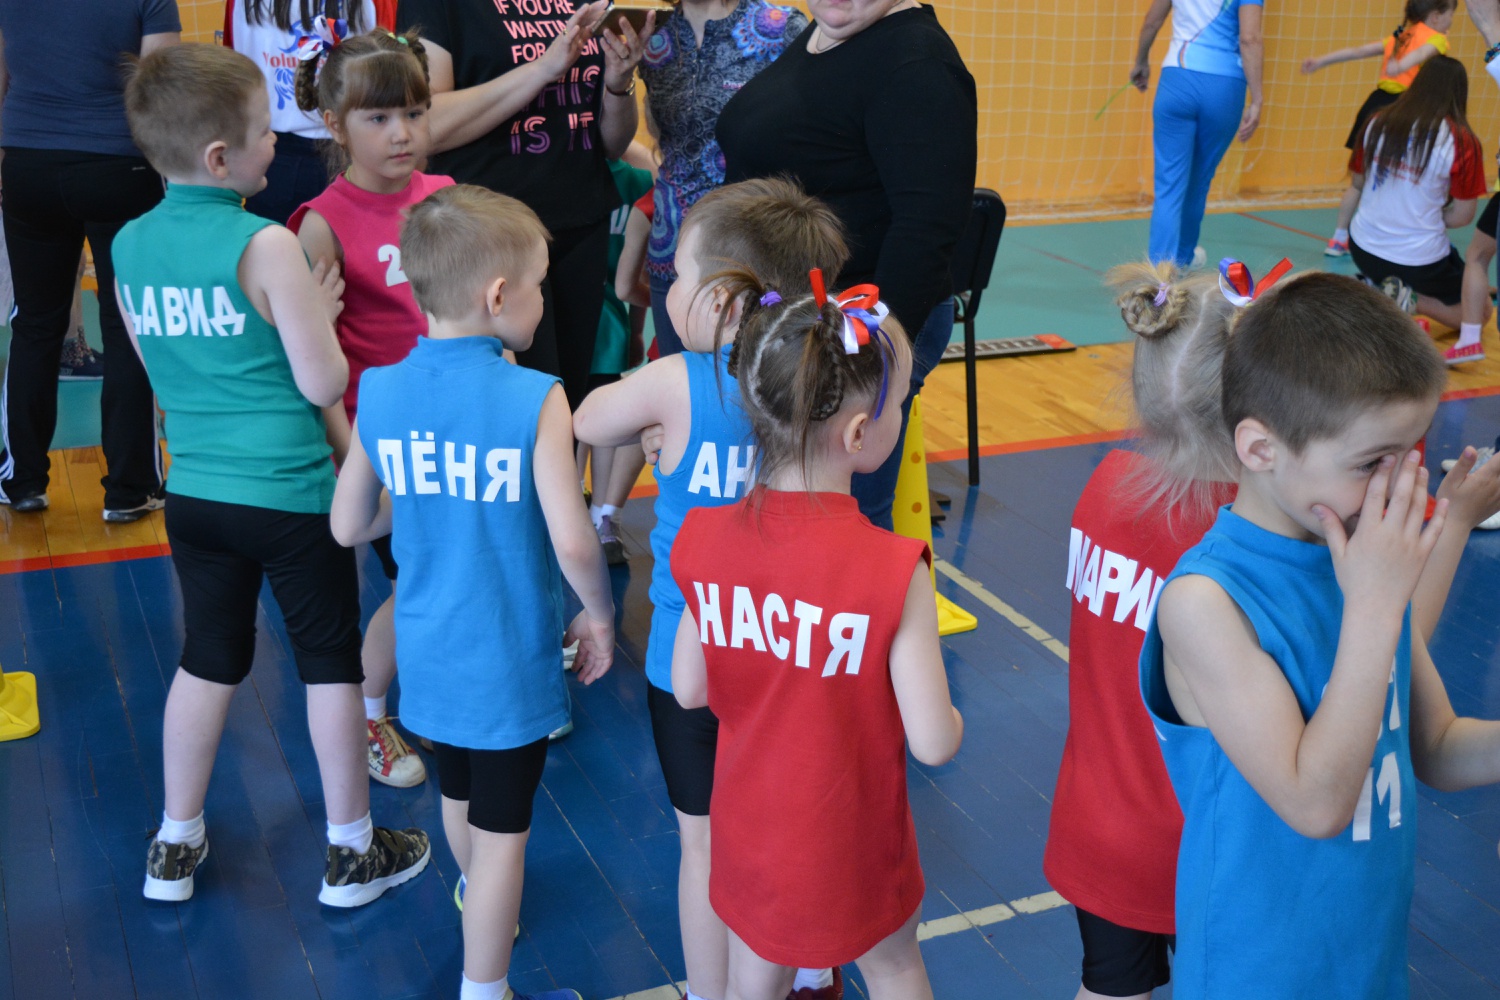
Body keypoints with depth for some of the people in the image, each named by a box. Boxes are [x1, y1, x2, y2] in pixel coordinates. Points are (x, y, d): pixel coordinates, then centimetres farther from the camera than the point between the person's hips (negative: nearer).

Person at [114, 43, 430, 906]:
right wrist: (320, 309, -1)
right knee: (332, 663, 10)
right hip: (293, 498, -6)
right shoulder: (266, 245, -19)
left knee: (209, 660, 19)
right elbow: (323, 382, -17)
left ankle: (177, 847, 31)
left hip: (195, 494, 6)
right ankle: (352, 852, 22)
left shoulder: (130, 244, 2)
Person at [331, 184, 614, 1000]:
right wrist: (600, 618, -6)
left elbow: (348, 527, 0)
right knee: (500, 827, 11)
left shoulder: (380, 393, -8)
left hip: (428, 653, 5)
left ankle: (481, 903, 55)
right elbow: (573, 543, -24)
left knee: (458, 795, 28)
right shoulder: (536, 400, -22)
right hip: (511, 659, -5)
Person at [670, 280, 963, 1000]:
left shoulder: (706, 540, -16)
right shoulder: (895, 572, -29)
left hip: (748, 842, 3)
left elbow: (689, 690, -4)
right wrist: (950, 716, -1)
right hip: (852, 853, -3)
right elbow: (934, 744, -23)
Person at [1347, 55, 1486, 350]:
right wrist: (1434, 217, 9)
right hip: (1420, 260, -5)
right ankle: (1408, 300, -8)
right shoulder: (1462, 142, -15)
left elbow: (1358, 180, 11)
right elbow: (1462, 216, -9)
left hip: (1363, 248, 5)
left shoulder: (1378, 123, -4)